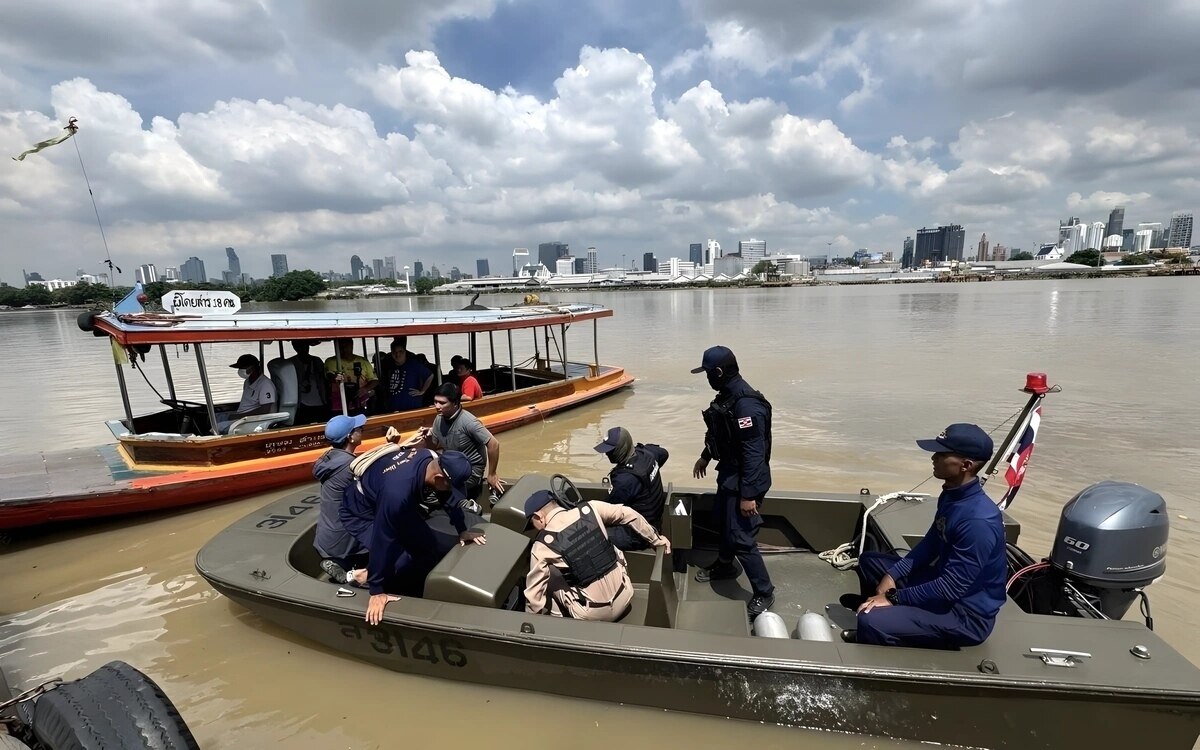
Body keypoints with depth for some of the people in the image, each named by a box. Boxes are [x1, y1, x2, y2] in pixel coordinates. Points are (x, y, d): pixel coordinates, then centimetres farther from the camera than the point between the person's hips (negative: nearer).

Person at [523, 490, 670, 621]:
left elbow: (534, 592, -6)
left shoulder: (542, 545, -13)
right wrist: (657, 539, 19)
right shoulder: (589, 508, -6)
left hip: (593, 615, -3)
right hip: (625, 597, 3)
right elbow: (630, 515, 5)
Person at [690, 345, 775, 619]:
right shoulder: (727, 396, 2)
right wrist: (705, 456, 26)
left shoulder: (746, 405, -29)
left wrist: (748, 495, -26)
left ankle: (764, 593, 15)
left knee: (741, 538, -3)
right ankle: (724, 566, 47)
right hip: (729, 473, 10)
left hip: (744, 480, -10)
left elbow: (755, 453, -28)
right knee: (723, 522, 25)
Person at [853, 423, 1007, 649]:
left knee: (871, 623, -28)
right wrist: (892, 575, 0)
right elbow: (930, 544, 10)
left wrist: (893, 598, -20)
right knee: (869, 561, 16)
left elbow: (952, 586, -28)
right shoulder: (951, 495, -1)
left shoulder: (979, 520, -30)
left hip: (966, 614, -9)